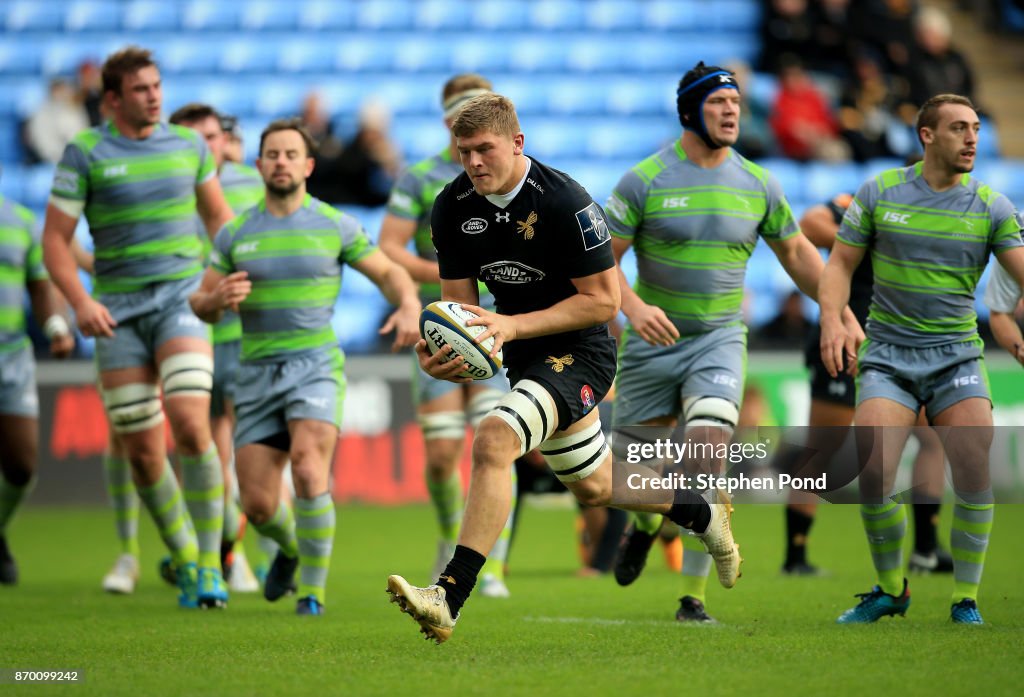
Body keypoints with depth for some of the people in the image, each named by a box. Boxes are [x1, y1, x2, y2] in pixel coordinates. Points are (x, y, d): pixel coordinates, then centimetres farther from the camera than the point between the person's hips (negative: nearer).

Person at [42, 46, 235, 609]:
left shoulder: (187, 143, 7)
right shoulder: (85, 152, -1)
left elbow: (217, 214, 22)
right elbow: (55, 238, -1)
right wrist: (80, 301, -15)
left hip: (182, 300, 0)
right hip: (118, 314, 0)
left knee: (190, 424, -20)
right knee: (143, 452, -1)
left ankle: (210, 564, -12)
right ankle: (184, 557, 20)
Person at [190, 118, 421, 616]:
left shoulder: (334, 225, 2)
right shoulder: (235, 233, 7)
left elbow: (389, 272, 11)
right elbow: (201, 306, 11)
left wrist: (410, 308, -10)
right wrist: (219, 298, -13)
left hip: (316, 364, -3)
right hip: (257, 372, 3)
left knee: (308, 471, -26)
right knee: (257, 503, -2)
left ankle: (313, 590, -13)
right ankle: (290, 549, 34)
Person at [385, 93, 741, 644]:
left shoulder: (564, 202, -22)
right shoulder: (452, 209, -4)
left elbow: (603, 300, -19)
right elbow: (460, 302, 2)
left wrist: (512, 326, -27)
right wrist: (440, 355, -21)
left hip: (578, 352, -8)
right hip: (523, 355, 8)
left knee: (493, 441, -30)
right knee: (594, 488, 22)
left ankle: (448, 600, -33)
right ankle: (703, 515, 49)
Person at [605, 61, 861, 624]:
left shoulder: (757, 185, 1)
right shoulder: (644, 181, -8)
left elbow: (795, 252, 16)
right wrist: (633, 306, -25)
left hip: (719, 340, 1)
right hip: (652, 341, -1)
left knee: (708, 454, -20)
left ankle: (693, 597, -11)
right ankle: (646, 522, 46)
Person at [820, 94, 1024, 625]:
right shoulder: (879, 193, 2)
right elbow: (840, 264, 6)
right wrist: (832, 321, -11)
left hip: (957, 355, 1)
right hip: (888, 355, 0)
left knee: (976, 475, -16)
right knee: (873, 473, -17)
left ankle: (965, 601, 2)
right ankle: (890, 590, 8)